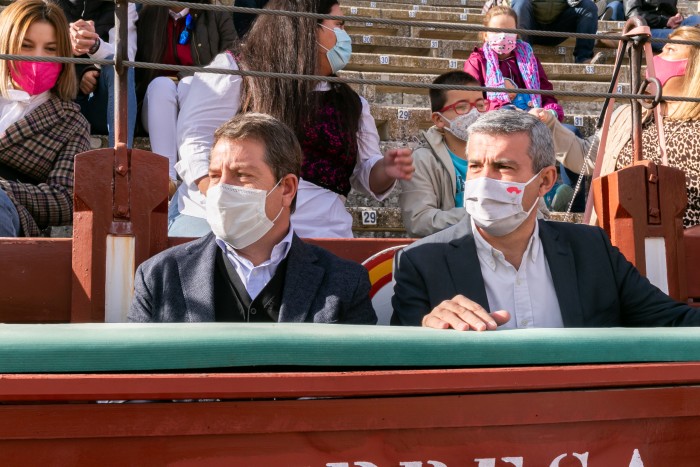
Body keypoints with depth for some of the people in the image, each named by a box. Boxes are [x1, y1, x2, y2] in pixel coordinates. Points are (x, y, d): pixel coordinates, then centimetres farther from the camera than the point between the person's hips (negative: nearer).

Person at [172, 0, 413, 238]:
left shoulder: (352, 104, 19)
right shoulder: (234, 70, 5)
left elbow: (366, 174, 21)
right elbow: (196, 142, -5)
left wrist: (385, 170, -2)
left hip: (317, 232, 4)